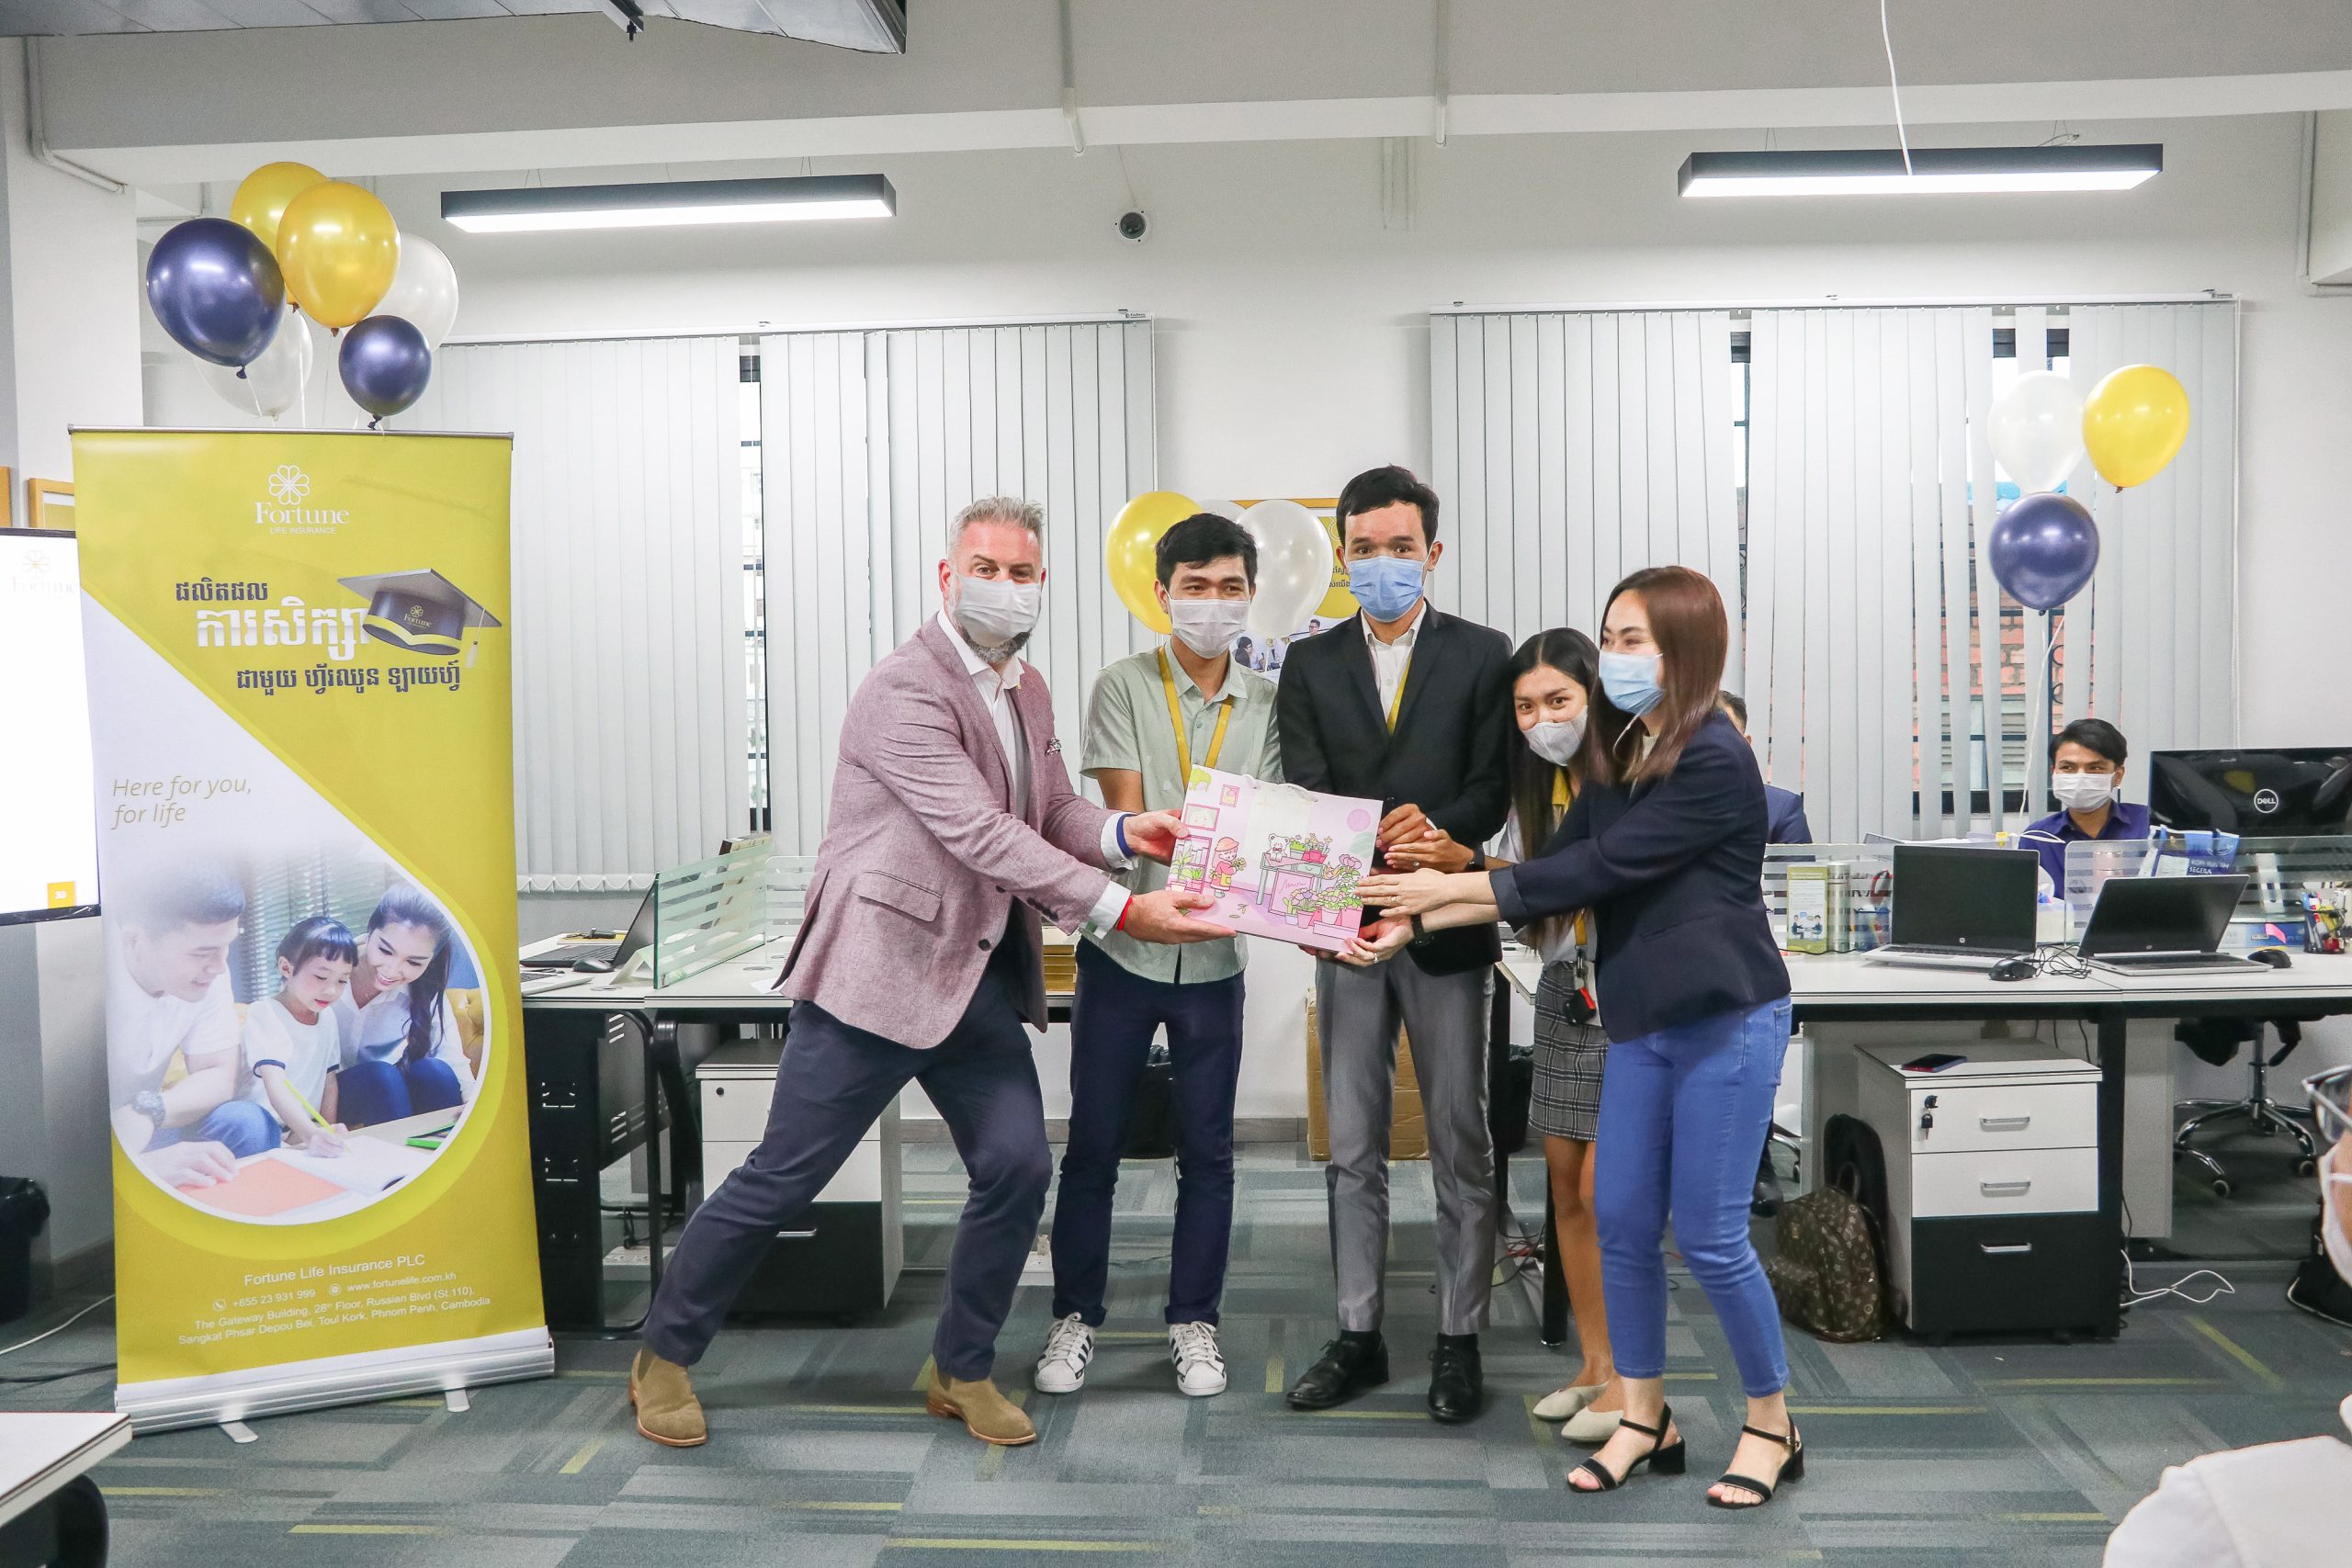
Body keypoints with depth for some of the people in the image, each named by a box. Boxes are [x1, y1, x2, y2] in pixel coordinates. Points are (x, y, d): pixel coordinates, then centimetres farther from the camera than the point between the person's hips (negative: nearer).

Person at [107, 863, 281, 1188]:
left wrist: (148, 1111, -26)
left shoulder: (206, 970, -8)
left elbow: (221, 1076, -4)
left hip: (139, 1134, 7)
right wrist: (140, 1164, -51)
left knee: (247, 1124, -17)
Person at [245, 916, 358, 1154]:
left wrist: (327, 1130, -4)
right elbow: (276, 1088, -26)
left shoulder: (327, 1017, 9)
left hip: (307, 1128, 4)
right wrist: (311, 1133, -41)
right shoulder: (263, 1014, -12)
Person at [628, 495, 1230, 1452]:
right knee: (783, 1180, 3)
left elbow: (1053, 812, 13)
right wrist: (1121, 909, -27)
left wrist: (1124, 833, -10)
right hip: (880, 970, -7)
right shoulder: (905, 690, -17)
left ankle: (962, 1370, 23)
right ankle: (666, 1355, 24)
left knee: (1018, 1169, 3)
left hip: (980, 979, 8)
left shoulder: (1026, 691, 12)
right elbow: (982, 836, -24)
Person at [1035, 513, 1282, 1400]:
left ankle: (1193, 1320, 25)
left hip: (1214, 960, 2)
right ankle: (1076, 1316, 23)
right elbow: (1126, 817, -12)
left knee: (1207, 1152, 9)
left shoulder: (1268, 704, 4)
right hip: (1123, 949, -2)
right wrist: (1219, 828, -29)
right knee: (1092, 1144, 7)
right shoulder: (1123, 687, -3)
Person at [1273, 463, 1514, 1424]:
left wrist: (1438, 829, -26)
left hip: (1446, 925, -2)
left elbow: (1494, 788, -6)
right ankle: (1358, 1336, 22)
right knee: (1352, 1148, 10)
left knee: (1461, 1145, 5)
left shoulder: (1481, 657, 2)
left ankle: (1459, 1340, 18)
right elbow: (1303, 793, -2)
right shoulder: (1311, 664, 8)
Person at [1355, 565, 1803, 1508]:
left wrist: (1446, 886, -15)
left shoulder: (1715, 762, -17)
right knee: (1621, 1224, 9)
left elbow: (1598, 868, -19)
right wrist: (1413, 925, -1)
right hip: (1641, 1020, 8)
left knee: (1710, 1237, 0)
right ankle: (1644, 1421, 25)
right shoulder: (1618, 757, 9)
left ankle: (1772, 1426, 21)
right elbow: (1558, 873, 6)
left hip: (1725, 1019, -7)